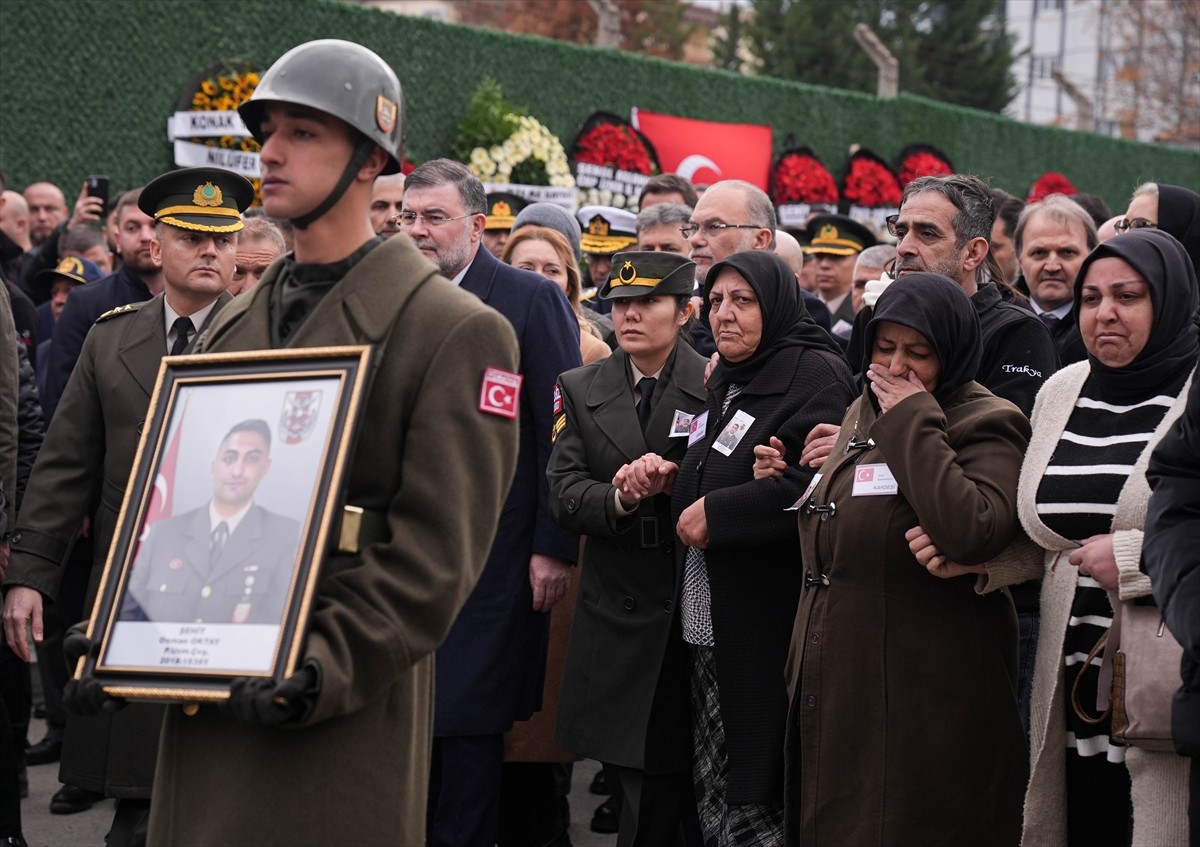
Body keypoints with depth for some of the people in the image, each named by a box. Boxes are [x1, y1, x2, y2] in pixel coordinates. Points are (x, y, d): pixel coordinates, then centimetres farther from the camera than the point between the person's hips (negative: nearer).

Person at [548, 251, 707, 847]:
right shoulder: (580, 390, 9)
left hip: (697, 610, -2)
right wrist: (618, 499, -18)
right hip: (618, 614, 3)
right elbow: (563, 492, 1)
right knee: (643, 791, 5)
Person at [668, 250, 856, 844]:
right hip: (709, 624, 9)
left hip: (770, 623, -9)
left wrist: (715, 513, -16)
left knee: (757, 798, -5)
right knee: (713, 791, 11)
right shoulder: (724, 384, 19)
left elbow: (816, 484, -23)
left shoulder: (814, 373, -10)